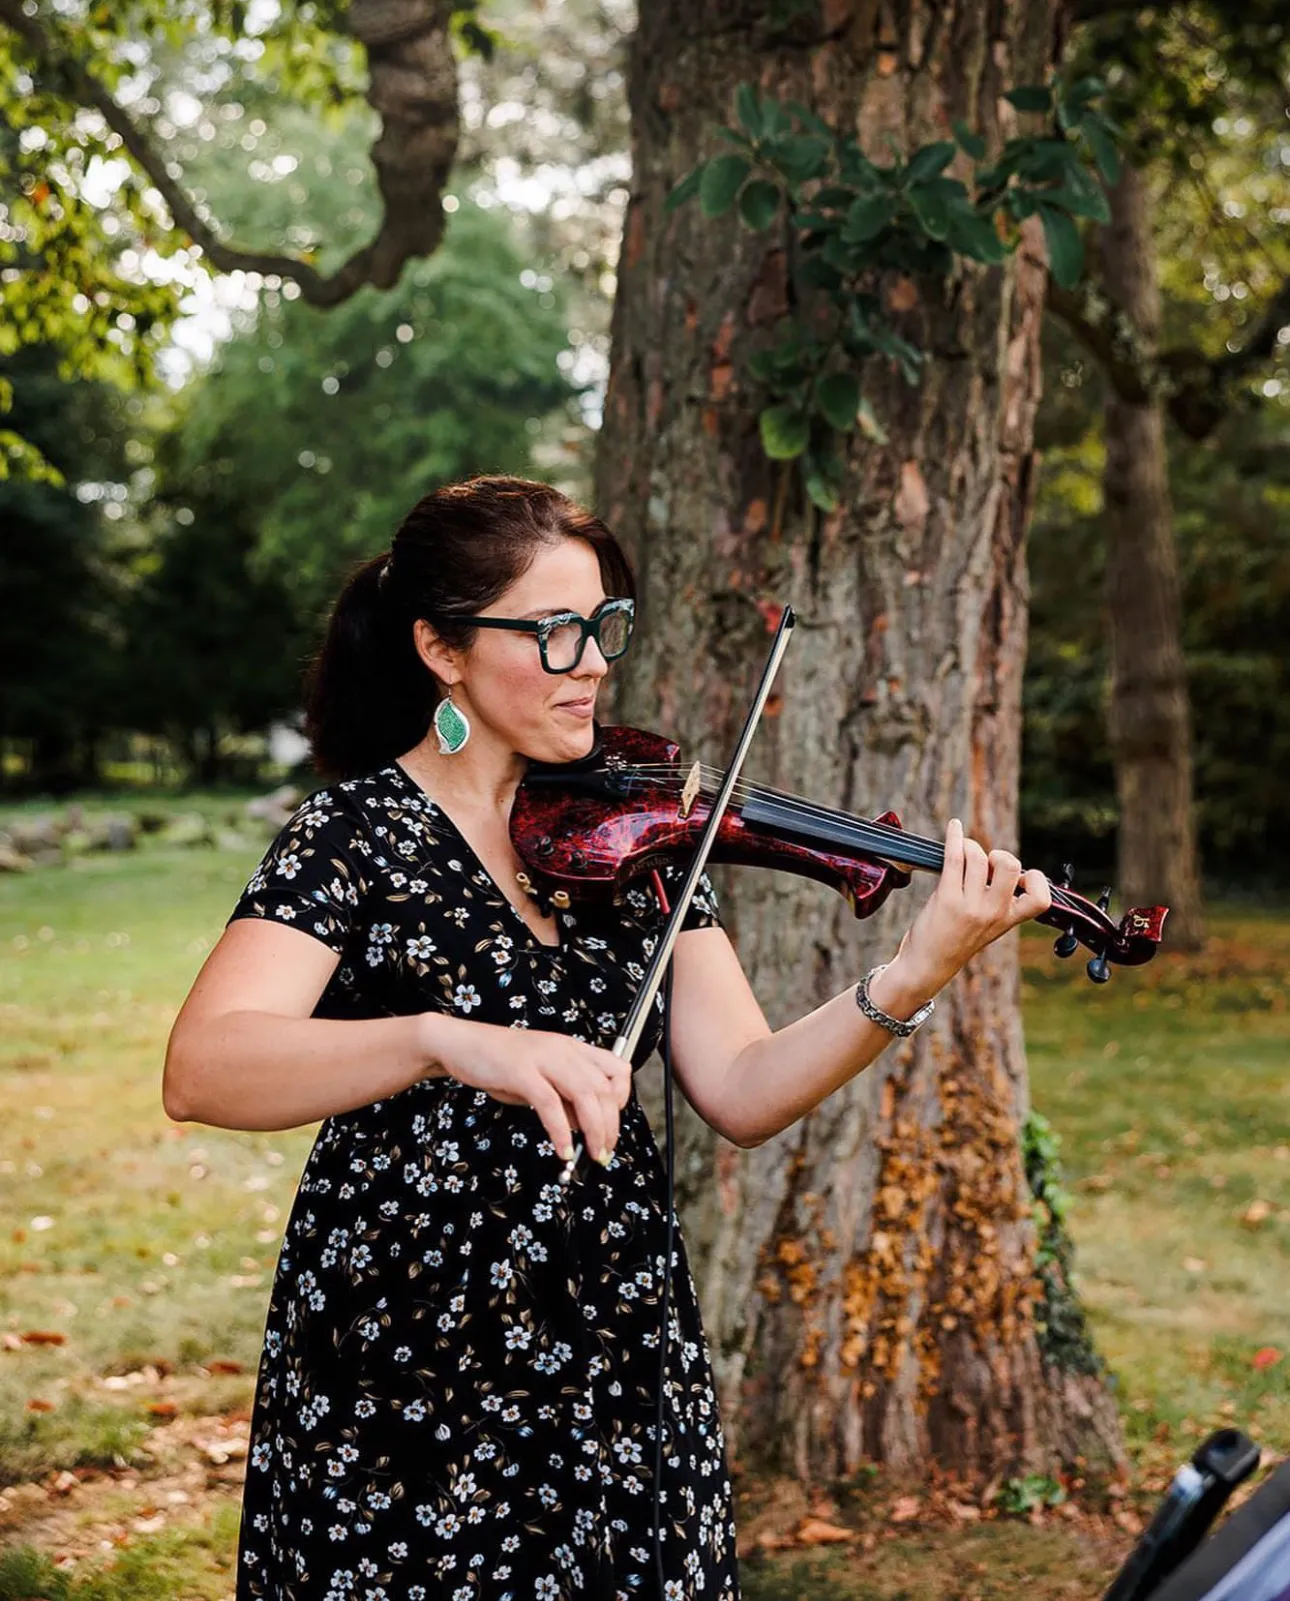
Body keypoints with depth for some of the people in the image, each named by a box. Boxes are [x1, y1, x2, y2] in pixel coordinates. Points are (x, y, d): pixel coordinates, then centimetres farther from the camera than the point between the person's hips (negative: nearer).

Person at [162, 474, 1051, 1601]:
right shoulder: (358, 832, -10)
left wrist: (910, 982, -21)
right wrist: (445, 1040, -41)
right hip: (399, 1375, -4)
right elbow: (199, 1073, -26)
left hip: (623, 1358, 4)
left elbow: (742, 1094, -5)